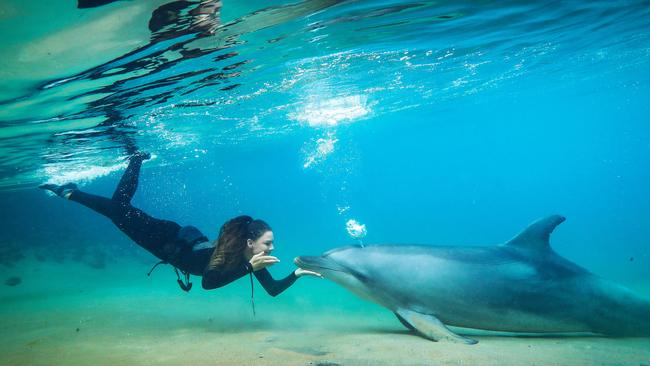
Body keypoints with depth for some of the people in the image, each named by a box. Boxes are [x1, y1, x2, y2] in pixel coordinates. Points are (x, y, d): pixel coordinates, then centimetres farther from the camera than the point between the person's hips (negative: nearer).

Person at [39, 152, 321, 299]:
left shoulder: (252, 258, -14)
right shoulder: (226, 254, -35)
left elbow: (273, 290, -8)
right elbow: (208, 282, -48)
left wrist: (297, 274, -23)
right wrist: (248, 268, -49)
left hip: (188, 244, 5)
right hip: (171, 242, -5)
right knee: (118, 209, 5)